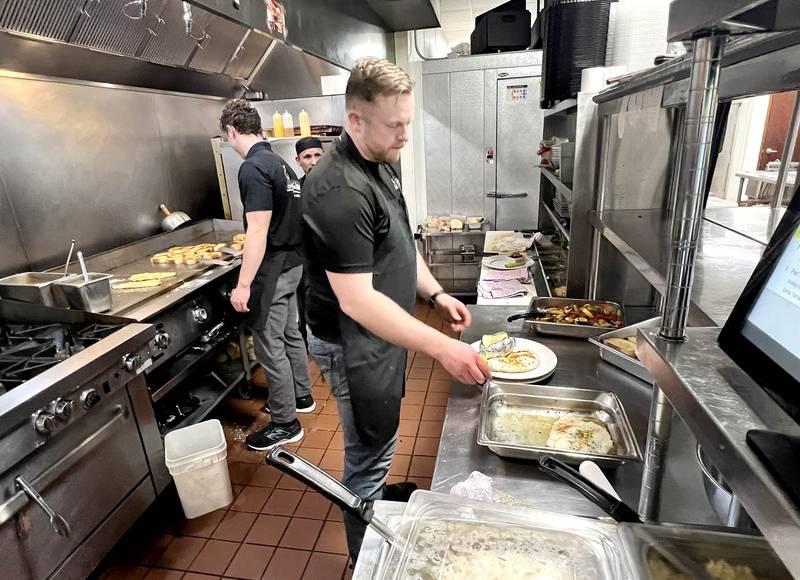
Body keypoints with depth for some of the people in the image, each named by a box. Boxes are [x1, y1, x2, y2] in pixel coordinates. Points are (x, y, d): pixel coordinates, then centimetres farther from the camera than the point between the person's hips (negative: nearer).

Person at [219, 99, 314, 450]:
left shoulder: (253, 168, -18)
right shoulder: (280, 163, 9)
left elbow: (258, 231, -23)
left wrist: (243, 284, -21)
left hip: (272, 268, -9)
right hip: (292, 262, 9)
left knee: (269, 345, 1)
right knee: (289, 333, 21)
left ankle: (285, 424, 14)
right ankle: (301, 396, 38)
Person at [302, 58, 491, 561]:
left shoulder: (382, 164, 4)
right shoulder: (340, 190, -28)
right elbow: (356, 299, -31)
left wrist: (436, 294, 3)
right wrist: (441, 347, -33)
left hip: (385, 330, 9)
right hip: (356, 343, -9)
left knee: (377, 439, 29)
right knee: (369, 450, 11)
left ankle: (378, 494, 55)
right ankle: (368, 557, 35)